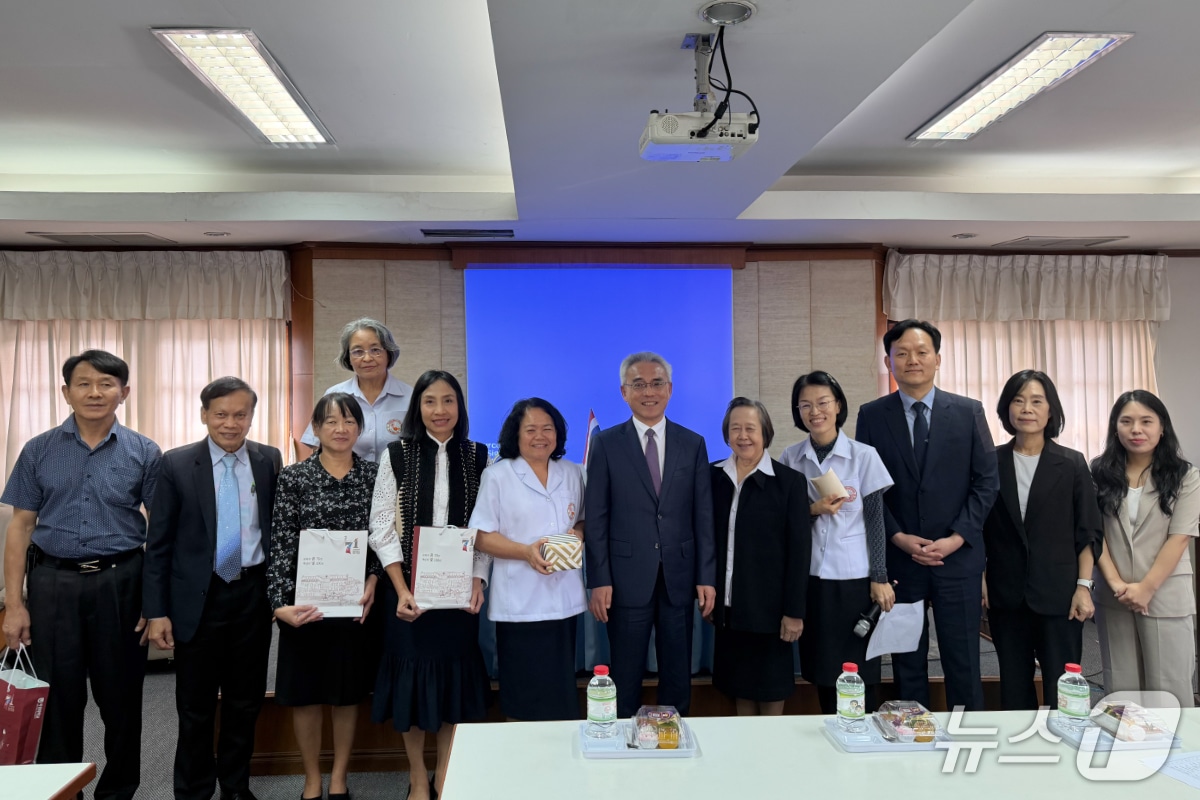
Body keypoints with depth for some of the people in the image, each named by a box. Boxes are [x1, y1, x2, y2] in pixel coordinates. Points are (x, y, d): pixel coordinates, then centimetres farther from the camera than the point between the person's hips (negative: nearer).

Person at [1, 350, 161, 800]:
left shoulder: (144, 454, -1)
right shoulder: (39, 451, 3)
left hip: (120, 583, -1)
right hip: (54, 583, 1)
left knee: (121, 696, 9)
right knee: (58, 696, 9)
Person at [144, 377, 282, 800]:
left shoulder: (269, 460, 1)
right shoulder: (177, 464, -5)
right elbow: (158, 543, -3)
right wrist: (156, 611, -7)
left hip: (254, 594, 2)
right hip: (199, 597, -2)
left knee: (246, 701, 15)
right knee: (195, 706, 12)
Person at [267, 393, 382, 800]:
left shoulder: (373, 475, 2)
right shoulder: (293, 477, -3)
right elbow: (281, 544, -8)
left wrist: (373, 580, -10)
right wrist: (281, 603, -17)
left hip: (357, 601, 1)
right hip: (306, 600, -1)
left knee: (348, 691, 12)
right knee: (305, 692, 9)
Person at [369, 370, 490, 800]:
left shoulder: (477, 457, 2)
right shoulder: (398, 454, -3)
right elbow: (381, 527, -5)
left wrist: (478, 580, -9)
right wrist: (401, 589, -13)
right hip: (409, 586, -1)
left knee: (455, 670, 9)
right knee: (412, 671, 6)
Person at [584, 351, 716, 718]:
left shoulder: (693, 444, 5)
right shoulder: (606, 444, 0)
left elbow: (704, 516, 4)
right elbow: (596, 519, -2)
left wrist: (707, 577, -1)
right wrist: (599, 580, -7)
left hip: (680, 576, 2)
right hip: (627, 578, -2)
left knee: (678, 677, 12)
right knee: (626, 678, 8)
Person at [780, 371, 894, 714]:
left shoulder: (864, 456, -3)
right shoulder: (790, 458, 2)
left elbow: (875, 520, -1)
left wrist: (880, 578, -4)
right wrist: (813, 509, -14)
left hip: (855, 577, -2)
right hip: (810, 577, 2)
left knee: (860, 670, 3)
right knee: (822, 668, 8)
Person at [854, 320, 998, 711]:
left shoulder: (968, 411, 4)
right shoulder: (872, 415, 3)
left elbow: (987, 480, 2)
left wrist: (957, 537, -8)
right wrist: (898, 537, -9)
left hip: (958, 557, 0)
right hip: (899, 558, 0)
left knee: (963, 664, 6)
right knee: (907, 665, 9)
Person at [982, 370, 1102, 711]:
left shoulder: (1072, 463, 0)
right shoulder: (991, 462, 3)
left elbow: (1088, 532, 1)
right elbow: (980, 528, 6)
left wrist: (1084, 586, -6)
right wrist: (980, 581, 2)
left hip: (1058, 594, -1)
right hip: (1006, 594, 2)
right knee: (1014, 688, 11)